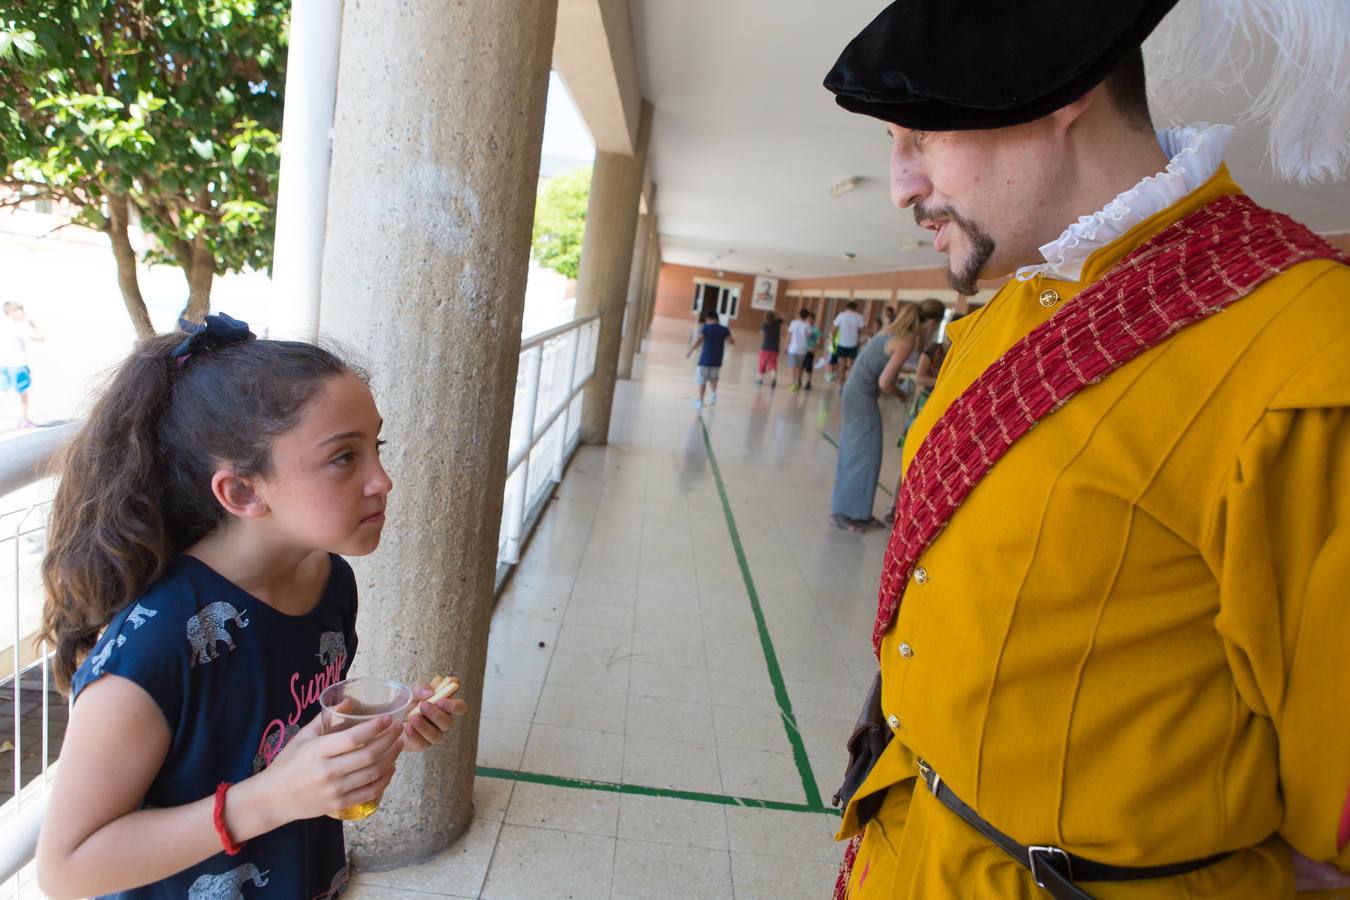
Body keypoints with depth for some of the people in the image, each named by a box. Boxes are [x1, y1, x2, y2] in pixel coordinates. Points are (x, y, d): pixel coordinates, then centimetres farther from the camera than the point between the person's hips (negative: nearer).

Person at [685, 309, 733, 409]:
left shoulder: (706, 328, -7)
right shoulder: (724, 329, 2)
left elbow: (698, 340, -17)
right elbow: (731, 341, -8)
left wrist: (690, 351, -8)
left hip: (705, 359, -3)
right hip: (717, 361, 3)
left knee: (702, 381, 8)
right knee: (713, 378, 25)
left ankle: (700, 401, 10)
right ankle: (714, 393, 3)